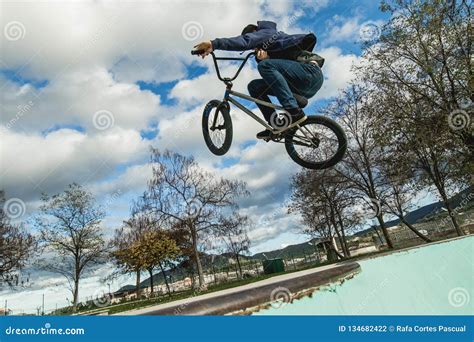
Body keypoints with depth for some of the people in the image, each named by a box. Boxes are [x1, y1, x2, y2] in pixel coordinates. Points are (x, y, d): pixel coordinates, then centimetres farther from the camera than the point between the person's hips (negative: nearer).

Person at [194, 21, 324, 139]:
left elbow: (245, 41, -18)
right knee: (254, 86, 5)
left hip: (310, 72, -9)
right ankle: (275, 126, 0)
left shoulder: (267, 32, 2)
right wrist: (264, 58, -6)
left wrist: (214, 44, -28)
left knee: (265, 65, -27)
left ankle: (295, 113, -28)